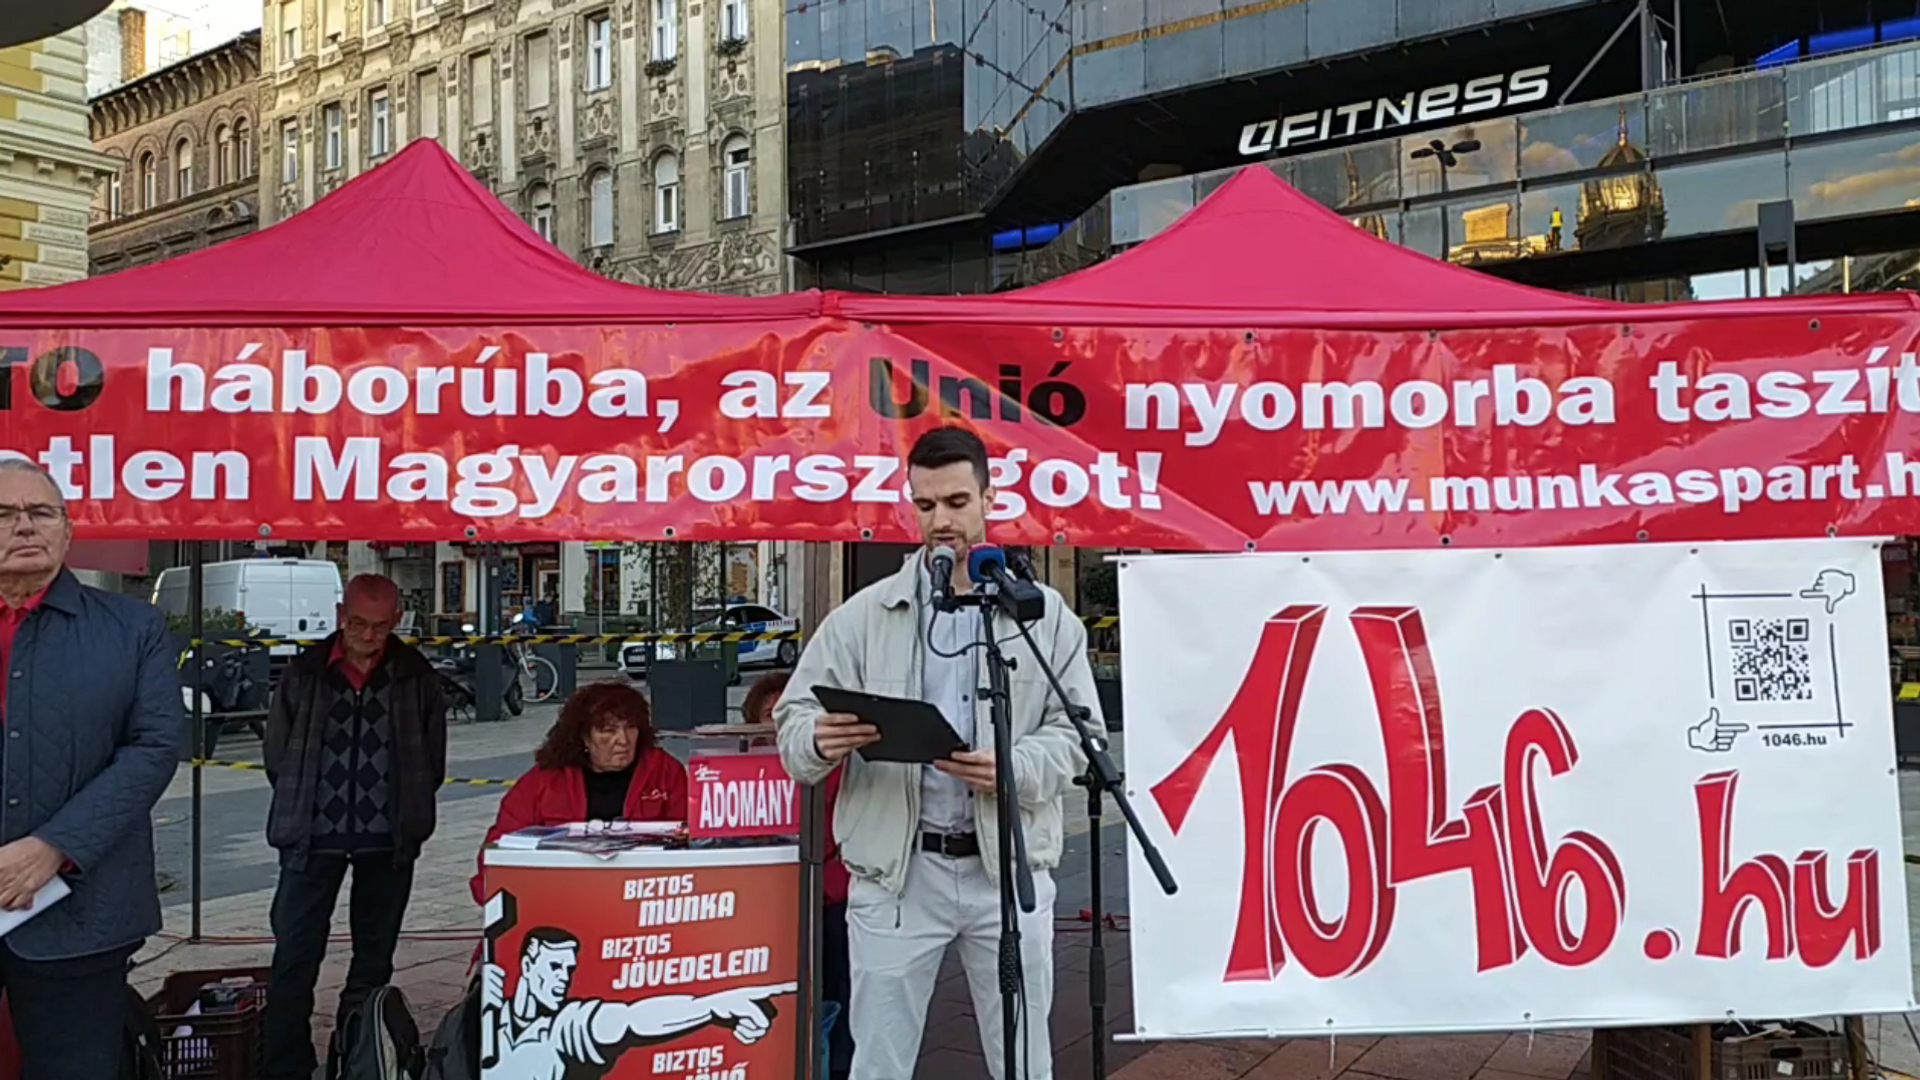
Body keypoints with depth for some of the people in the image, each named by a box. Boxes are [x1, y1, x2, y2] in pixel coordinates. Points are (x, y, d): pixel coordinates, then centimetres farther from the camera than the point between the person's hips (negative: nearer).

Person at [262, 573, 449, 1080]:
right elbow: (277, 751, 8)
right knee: (294, 954, -1)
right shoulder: (305, 672, -1)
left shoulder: (416, 676, -1)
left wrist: (407, 815, 4)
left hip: (389, 841, 1)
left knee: (375, 957, 11)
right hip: (313, 837, 0)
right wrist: (301, 809, 8)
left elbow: (432, 759, 6)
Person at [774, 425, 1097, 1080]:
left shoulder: (1044, 613, 4)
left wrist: (1013, 768, -19)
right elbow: (792, 723, 0)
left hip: (1009, 868, 1)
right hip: (895, 871, 0)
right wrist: (822, 739, -24)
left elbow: (1077, 734, 1)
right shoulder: (863, 615, 2)